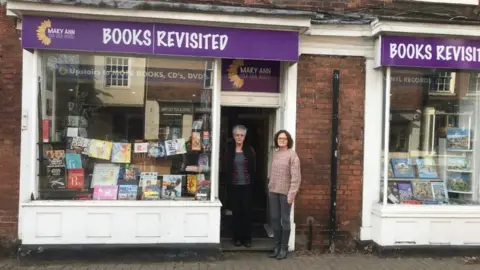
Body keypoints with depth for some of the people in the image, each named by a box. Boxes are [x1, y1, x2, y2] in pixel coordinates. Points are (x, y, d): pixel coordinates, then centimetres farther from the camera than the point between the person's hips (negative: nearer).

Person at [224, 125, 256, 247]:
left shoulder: (249, 150, 3)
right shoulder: (229, 150, 3)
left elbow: (253, 168, 3)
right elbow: (226, 168, 1)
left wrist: (252, 182, -4)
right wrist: (228, 182, -6)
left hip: (247, 186, 0)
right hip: (233, 186, 0)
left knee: (247, 211, 1)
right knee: (236, 212, 5)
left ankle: (247, 238, 11)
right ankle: (237, 238, 15)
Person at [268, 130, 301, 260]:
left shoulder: (292, 154, -8)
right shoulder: (275, 153, 10)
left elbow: (296, 176, -13)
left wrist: (292, 194, -17)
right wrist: (270, 188, 9)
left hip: (285, 192, -6)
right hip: (273, 191, 6)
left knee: (285, 220, 3)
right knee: (274, 218, 9)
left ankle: (284, 248, 13)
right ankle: (277, 246, 21)